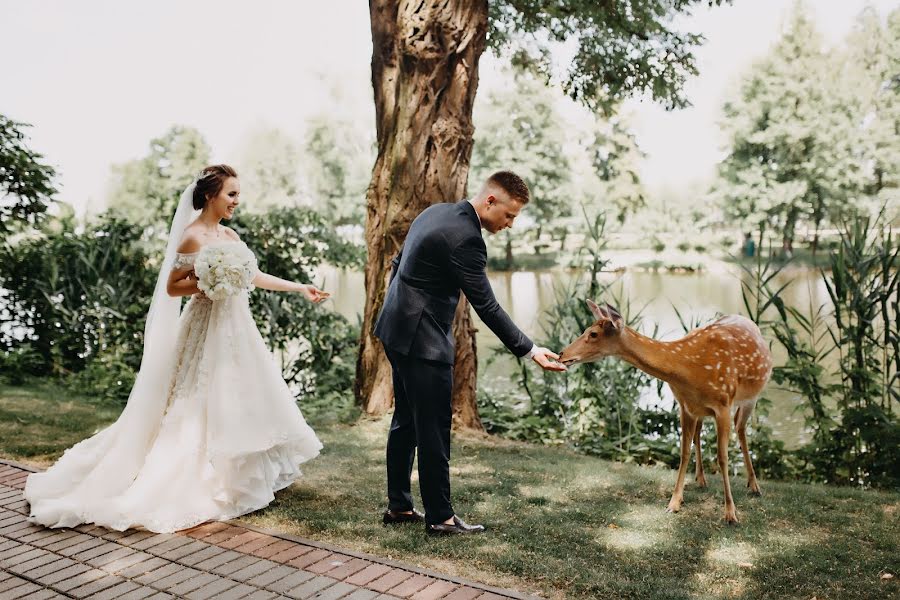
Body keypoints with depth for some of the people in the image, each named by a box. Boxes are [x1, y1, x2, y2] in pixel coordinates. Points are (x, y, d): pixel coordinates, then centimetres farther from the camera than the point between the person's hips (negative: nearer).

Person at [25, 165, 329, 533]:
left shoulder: (230, 236, 10)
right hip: (207, 328, -8)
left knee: (238, 400, 11)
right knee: (201, 407, -3)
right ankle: (197, 486, 7)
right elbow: (172, 287, -10)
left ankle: (236, 478, 22)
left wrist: (299, 288, 17)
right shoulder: (193, 237, -13)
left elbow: (253, 276, 16)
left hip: (234, 327, 8)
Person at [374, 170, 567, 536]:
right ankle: (440, 517, 11)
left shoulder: (437, 212, 9)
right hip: (422, 340, -10)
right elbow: (486, 306, -20)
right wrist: (529, 351, -15)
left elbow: (398, 264, 17)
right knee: (433, 430, 0)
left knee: (406, 422, 16)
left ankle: (399, 506, 27)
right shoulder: (464, 237, -21)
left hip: (397, 331, 10)